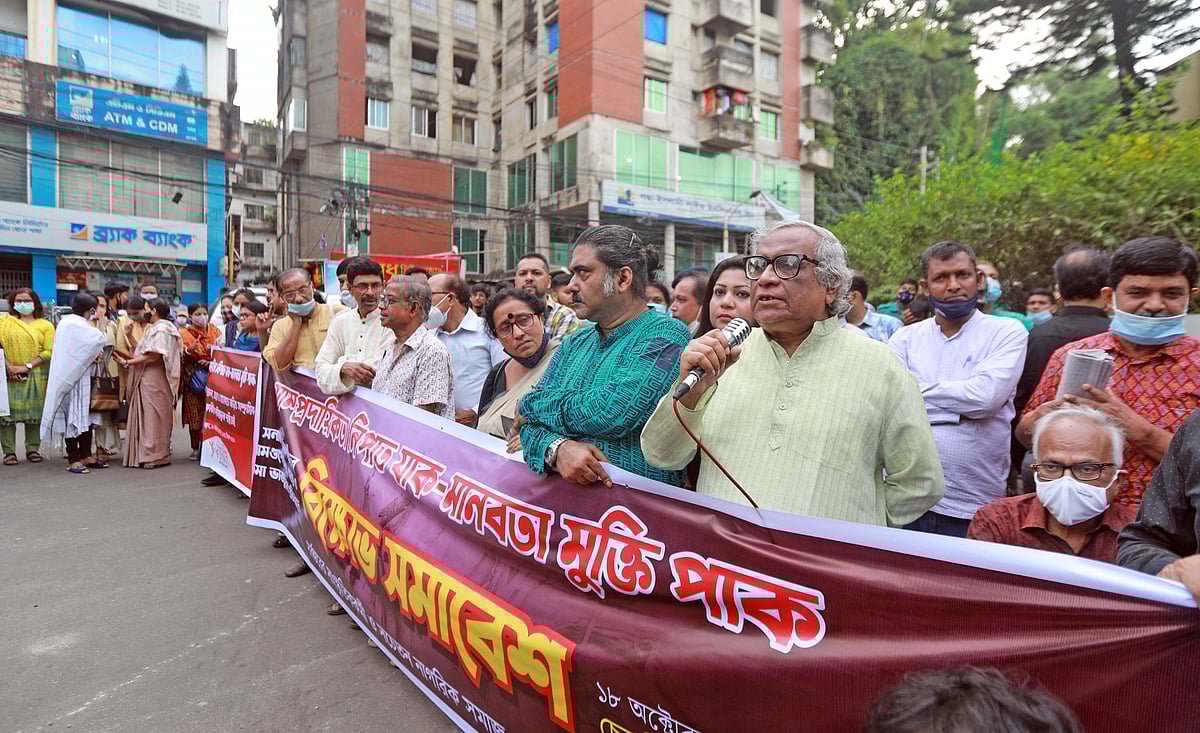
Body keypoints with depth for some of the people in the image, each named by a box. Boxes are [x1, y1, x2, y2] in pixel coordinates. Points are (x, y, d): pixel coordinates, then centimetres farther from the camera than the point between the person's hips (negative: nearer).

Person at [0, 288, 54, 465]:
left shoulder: (45, 325, 7)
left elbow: (49, 351, -2)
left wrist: (27, 367, -12)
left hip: (36, 376, 0)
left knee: (35, 412, 2)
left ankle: (33, 449, 11)